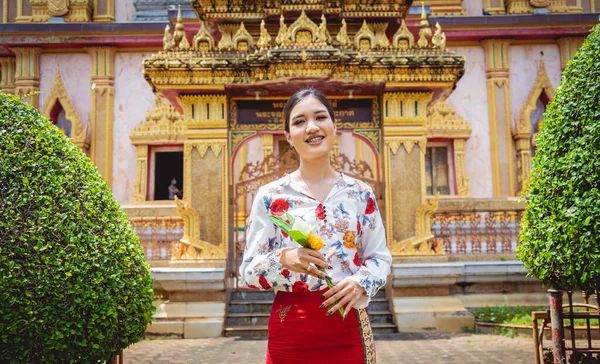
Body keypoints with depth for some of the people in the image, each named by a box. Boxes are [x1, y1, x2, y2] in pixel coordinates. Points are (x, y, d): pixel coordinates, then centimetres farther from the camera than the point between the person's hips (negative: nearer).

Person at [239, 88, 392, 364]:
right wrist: (284, 259, -21)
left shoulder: (360, 194, 3)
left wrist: (361, 283, -13)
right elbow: (248, 271, -2)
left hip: (348, 327, 2)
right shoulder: (270, 196, -2)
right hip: (290, 331, -1)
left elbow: (380, 257, 7)